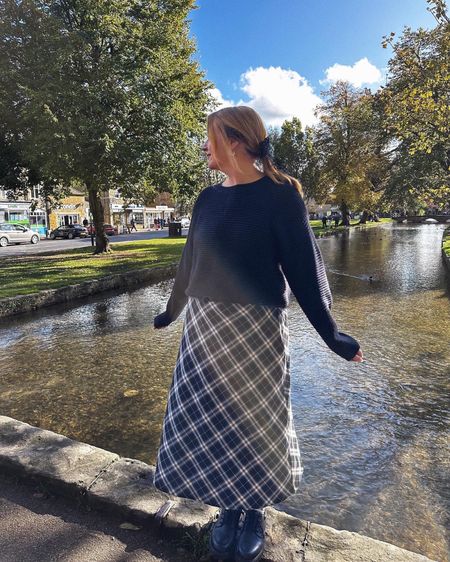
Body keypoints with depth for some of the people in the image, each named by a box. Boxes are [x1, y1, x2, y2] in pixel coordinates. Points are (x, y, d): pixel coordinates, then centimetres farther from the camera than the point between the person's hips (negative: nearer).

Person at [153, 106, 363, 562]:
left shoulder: (278, 195, -7)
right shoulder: (208, 199, 7)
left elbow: (302, 267, -7)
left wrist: (329, 333, -5)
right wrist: (172, 311, 26)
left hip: (254, 327, -5)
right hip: (204, 325, 5)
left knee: (255, 421, 10)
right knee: (211, 420, 12)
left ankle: (255, 510, 35)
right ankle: (227, 507, 35)